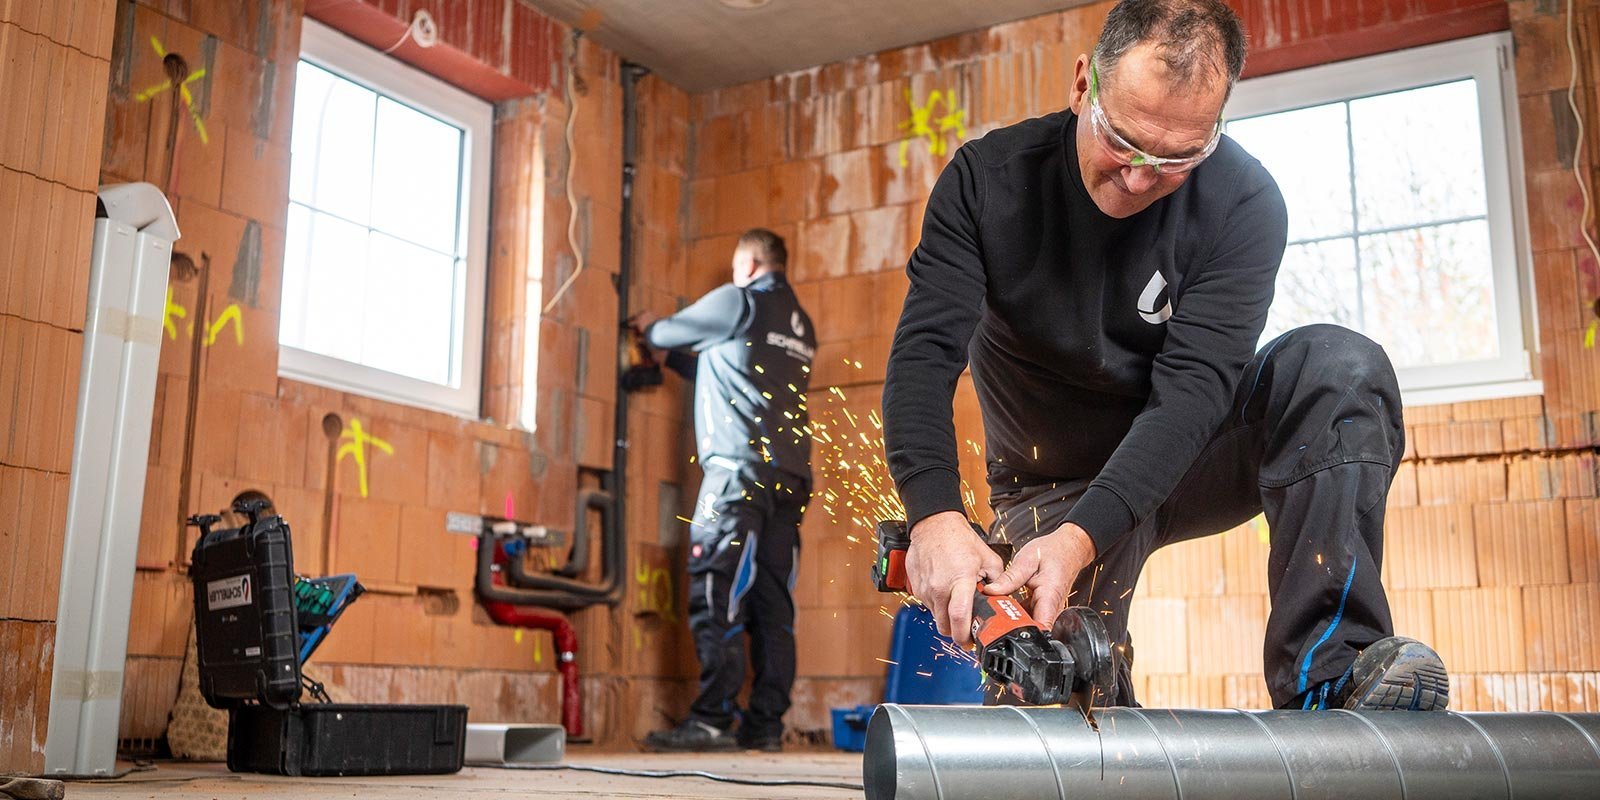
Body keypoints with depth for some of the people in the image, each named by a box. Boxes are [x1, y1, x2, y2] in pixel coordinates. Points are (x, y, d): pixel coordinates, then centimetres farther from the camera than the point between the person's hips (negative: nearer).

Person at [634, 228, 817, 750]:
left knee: (715, 593, -10)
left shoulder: (738, 301, 1)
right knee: (771, 600, 5)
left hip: (742, 463, -8)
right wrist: (670, 357, 41)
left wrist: (648, 328, 36)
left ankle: (712, 721, -16)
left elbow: (671, 332, 13)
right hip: (790, 472, 8)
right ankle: (766, 724, 5)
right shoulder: (801, 325, 24)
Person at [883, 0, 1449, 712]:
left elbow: (1190, 391, -27)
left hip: (1183, 459, 1)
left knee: (1339, 365, -27)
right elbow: (925, 354, -25)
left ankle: (1326, 677, -33)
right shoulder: (990, 178, -16)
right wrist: (935, 515, -43)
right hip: (1053, 488, 0)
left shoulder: (1243, 202, -19)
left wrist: (1081, 537, -41)